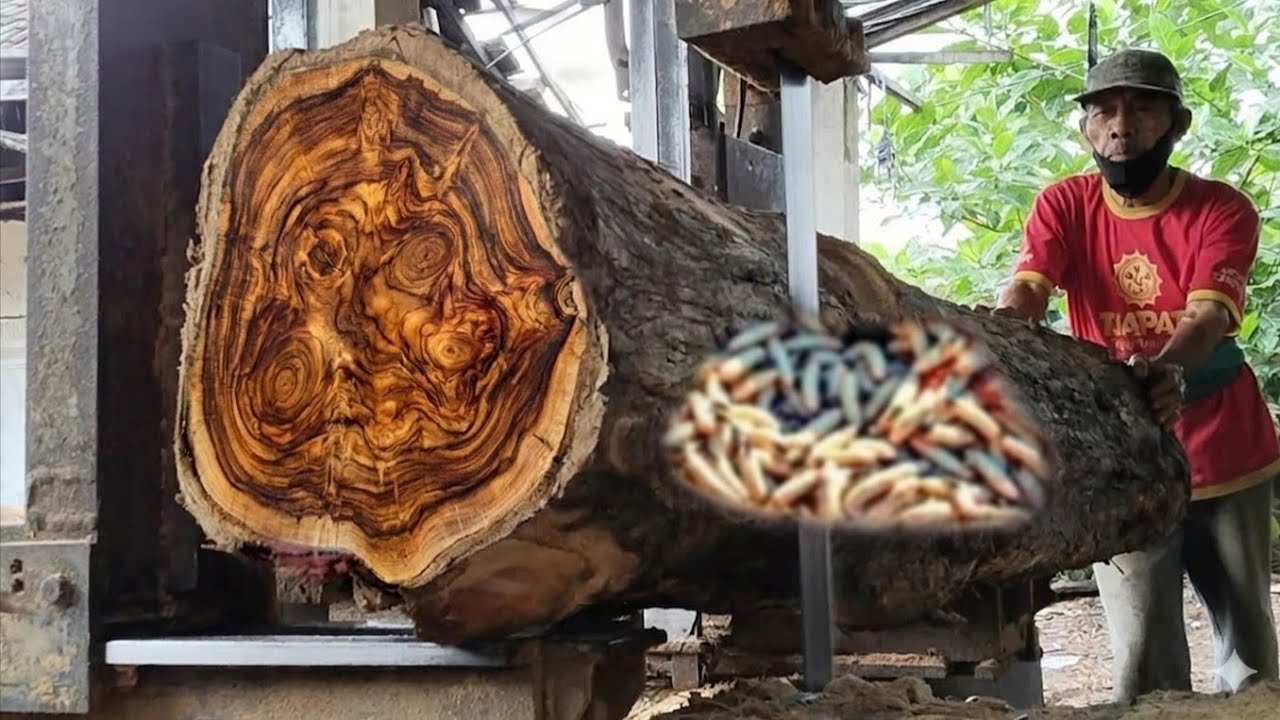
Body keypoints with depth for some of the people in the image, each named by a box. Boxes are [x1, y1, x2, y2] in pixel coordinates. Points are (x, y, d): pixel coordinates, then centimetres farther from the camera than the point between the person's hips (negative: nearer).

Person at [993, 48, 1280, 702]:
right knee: (1144, 662, 0)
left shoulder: (1222, 210, -8)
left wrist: (1167, 370, -46)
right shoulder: (1064, 206, -2)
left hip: (1227, 460, 0)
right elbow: (1026, 290, -18)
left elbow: (1209, 315, -23)